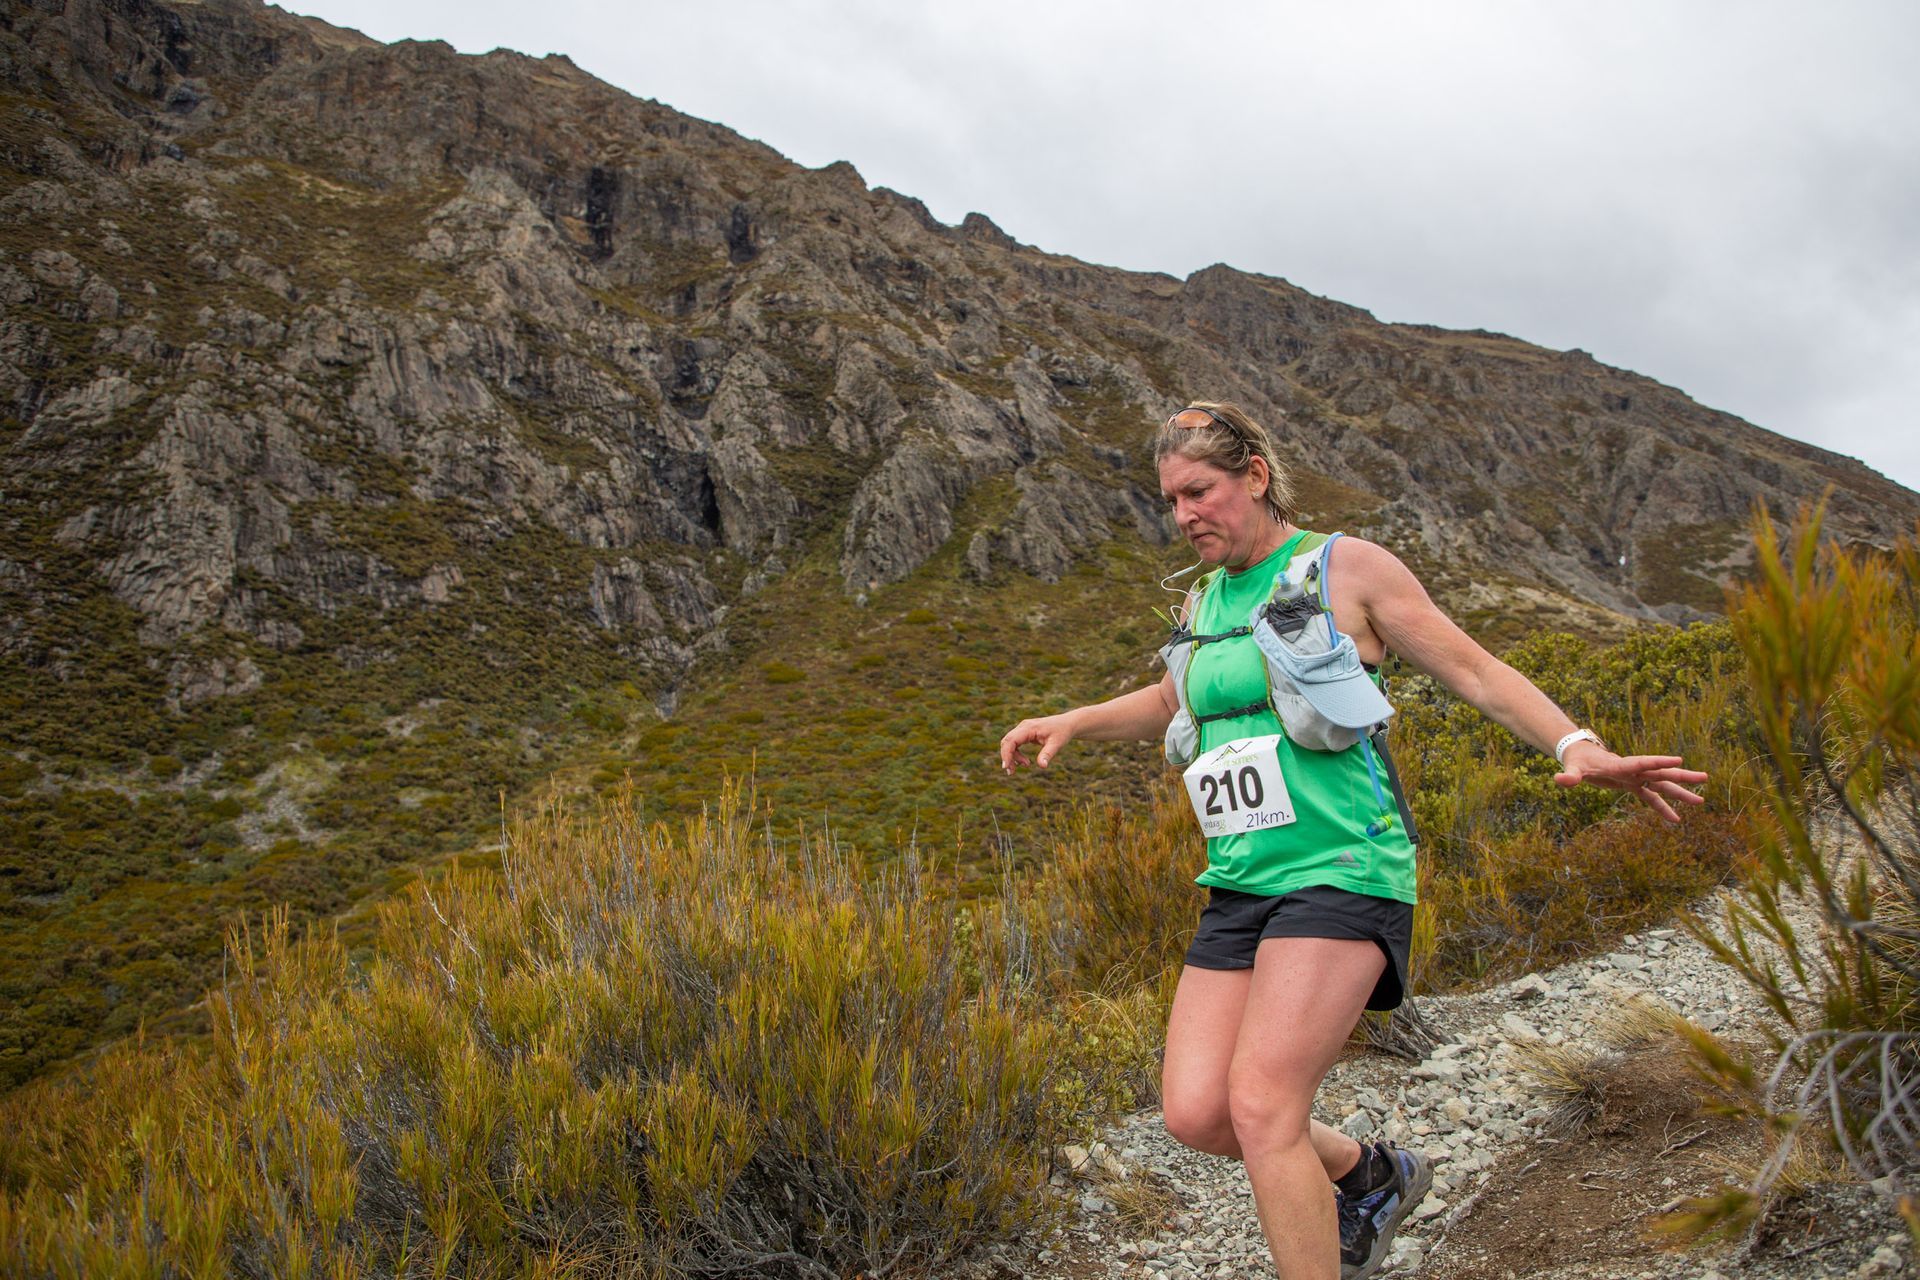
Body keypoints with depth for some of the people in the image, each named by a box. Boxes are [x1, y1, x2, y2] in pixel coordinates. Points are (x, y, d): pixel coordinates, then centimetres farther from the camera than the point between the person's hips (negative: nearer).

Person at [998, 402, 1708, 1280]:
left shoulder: (1348, 567, -3)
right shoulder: (1206, 599, 16)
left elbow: (1475, 671, -2)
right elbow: (1173, 703, 34)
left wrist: (1579, 748, -16)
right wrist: (1070, 723, 22)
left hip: (1341, 874, -7)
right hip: (1243, 884, 7)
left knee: (1260, 1110, -18)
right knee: (1193, 1113, -3)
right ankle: (1371, 1176, 23)